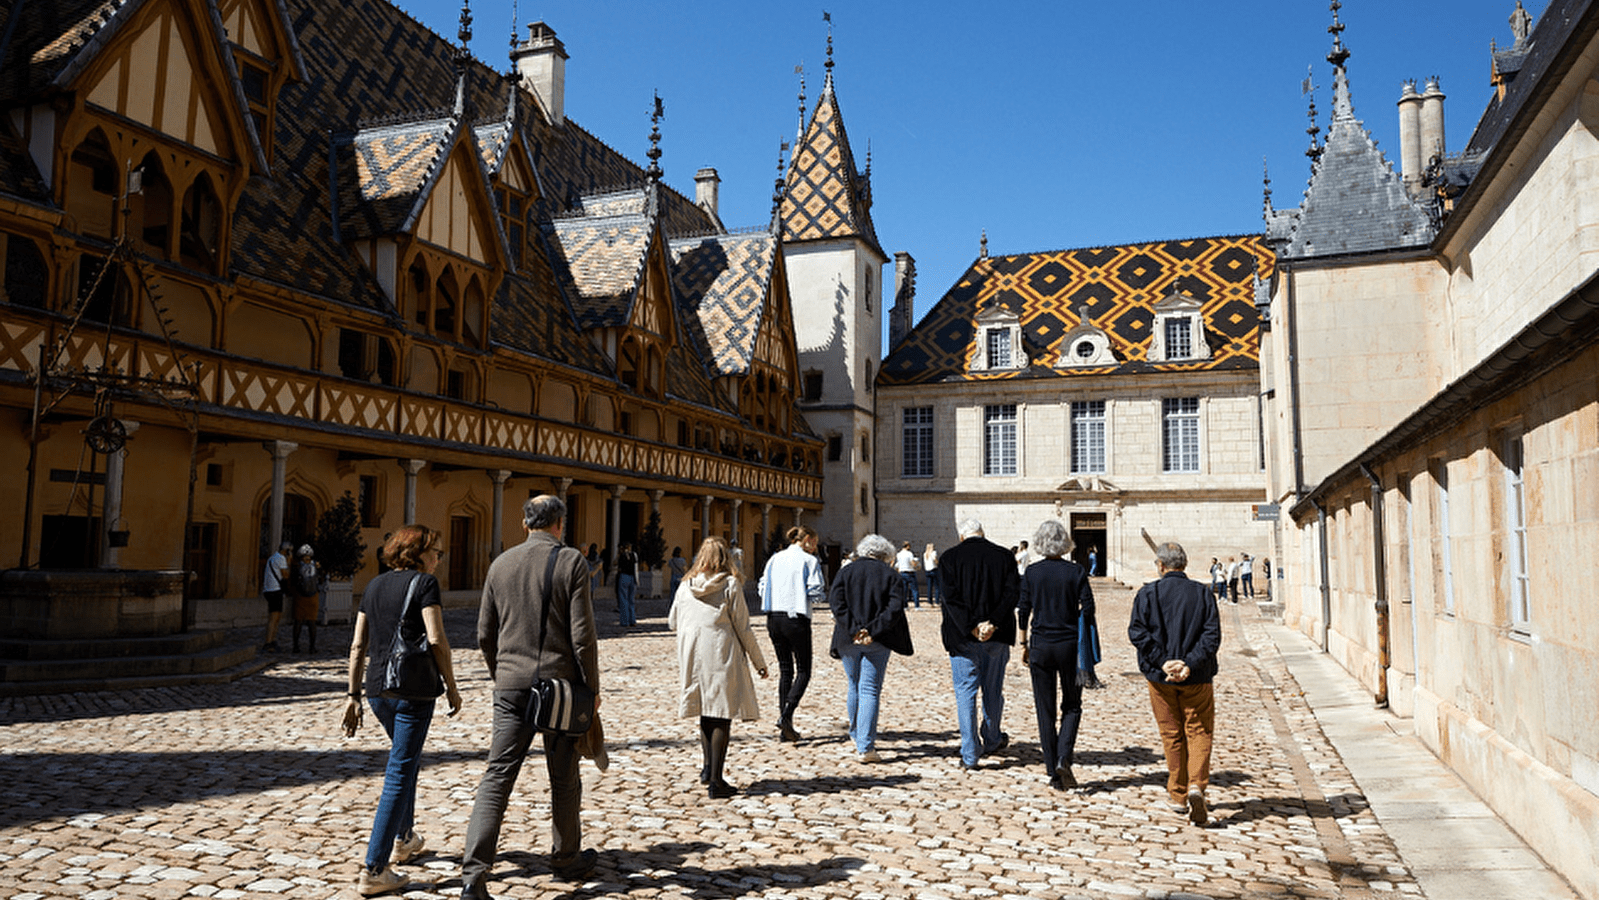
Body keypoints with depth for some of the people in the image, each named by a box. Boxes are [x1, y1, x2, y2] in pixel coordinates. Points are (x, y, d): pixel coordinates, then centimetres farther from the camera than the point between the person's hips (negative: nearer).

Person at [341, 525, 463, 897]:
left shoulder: (374, 586, 12)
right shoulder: (424, 582, -8)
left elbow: (358, 646, 11)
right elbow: (436, 639, -16)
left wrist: (353, 695, 14)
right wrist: (451, 685, -7)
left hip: (378, 688, 7)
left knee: (406, 759, 26)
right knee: (399, 774, -2)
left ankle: (403, 839, 39)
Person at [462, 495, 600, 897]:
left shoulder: (500, 564, 7)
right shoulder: (571, 562, -7)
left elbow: (485, 634, 11)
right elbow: (582, 634, -11)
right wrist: (592, 687, -1)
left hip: (511, 687, 3)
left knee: (497, 777, 2)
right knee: (564, 780, 12)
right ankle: (567, 860, 28)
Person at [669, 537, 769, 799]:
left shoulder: (686, 586, 5)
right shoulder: (731, 585, -7)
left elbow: (673, 622, 15)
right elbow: (743, 627, -6)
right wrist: (758, 661, 4)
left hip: (692, 656, 4)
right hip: (722, 655, -4)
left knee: (706, 712, 20)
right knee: (722, 716, 0)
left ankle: (708, 767, 19)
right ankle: (715, 780, -1)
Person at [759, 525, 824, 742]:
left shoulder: (775, 558, 11)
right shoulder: (809, 560, -4)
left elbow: (762, 587, 10)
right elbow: (815, 591, -11)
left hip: (774, 617, 6)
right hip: (796, 618, -5)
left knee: (785, 670, 13)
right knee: (803, 672, 5)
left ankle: (785, 729, 11)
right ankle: (785, 715, -14)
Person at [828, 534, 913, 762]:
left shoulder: (845, 573, 6)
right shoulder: (891, 576, 2)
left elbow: (835, 602, -7)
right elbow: (894, 608, -11)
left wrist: (854, 630, -12)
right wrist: (872, 632, -15)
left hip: (849, 641, 2)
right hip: (878, 643, -2)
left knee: (855, 687, 19)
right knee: (870, 691, -1)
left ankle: (857, 735, 37)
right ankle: (865, 747, -6)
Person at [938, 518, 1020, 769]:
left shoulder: (950, 557, -3)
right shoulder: (1004, 556, 2)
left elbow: (951, 598, -13)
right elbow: (1011, 595, -8)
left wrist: (972, 627, -15)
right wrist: (992, 625, -14)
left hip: (963, 637, -2)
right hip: (998, 636, 2)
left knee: (966, 692, 5)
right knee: (993, 689, 18)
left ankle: (970, 754, 4)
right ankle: (992, 741, 35)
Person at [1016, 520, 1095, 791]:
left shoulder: (1032, 573, -2)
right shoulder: (1076, 572, -4)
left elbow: (1023, 611, -1)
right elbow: (1088, 609, -7)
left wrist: (1024, 644, 10)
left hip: (1040, 646, 1)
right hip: (1069, 645, 0)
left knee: (1045, 710, 9)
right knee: (1072, 707, 14)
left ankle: (1053, 772, 10)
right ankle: (1063, 759, -7)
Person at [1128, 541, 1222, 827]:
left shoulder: (1148, 593, -3)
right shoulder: (1202, 593, -1)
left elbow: (1138, 632, -13)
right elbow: (1212, 634, -10)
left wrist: (1163, 662, -14)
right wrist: (1190, 663, -16)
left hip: (1161, 676, 0)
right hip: (1196, 678, 0)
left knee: (1172, 735, 12)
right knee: (1199, 732, 8)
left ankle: (1179, 795, 21)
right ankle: (1196, 787, -12)